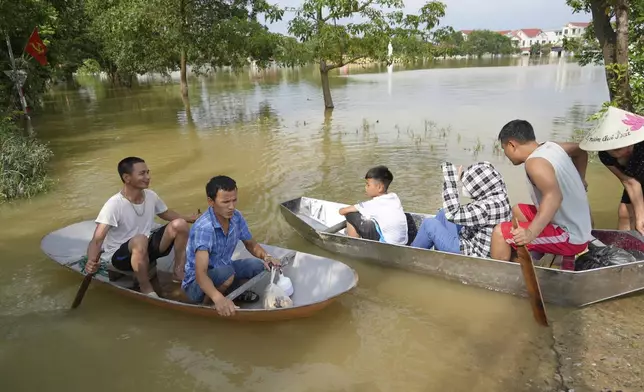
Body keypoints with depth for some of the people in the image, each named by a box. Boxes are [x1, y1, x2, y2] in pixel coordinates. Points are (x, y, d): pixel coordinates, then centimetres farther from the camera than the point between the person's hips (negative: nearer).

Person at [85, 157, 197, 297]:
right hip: (120, 254, -5)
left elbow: (166, 214, 15)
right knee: (140, 240, -40)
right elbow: (97, 240, -30)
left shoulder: (151, 196, -7)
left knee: (179, 224, -16)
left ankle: (179, 273, 0)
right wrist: (91, 262, -49)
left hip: (146, 248, 6)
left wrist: (190, 219, 3)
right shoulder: (114, 204, -25)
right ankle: (146, 288, -17)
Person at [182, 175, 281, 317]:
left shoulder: (236, 217, -11)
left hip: (222, 270, 6)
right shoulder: (204, 228, -33)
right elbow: (200, 274, -40)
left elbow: (251, 244, 5)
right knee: (226, 273, -35)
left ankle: (233, 292, 11)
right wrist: (218, 298, -59)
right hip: (196, 283, -6)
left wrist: (266, 256, -17)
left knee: (257, 265, -14)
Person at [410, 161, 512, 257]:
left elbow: (453, 214, -35)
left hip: (469, 254, -10)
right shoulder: (497, 197, 0)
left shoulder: (489, 206, -31)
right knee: (443, 214, 19)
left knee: (429, 223, 0)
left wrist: (451, 179, -28)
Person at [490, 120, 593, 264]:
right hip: (579, 228, 10)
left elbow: (554, 197, -38)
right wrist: (579, 181, 40)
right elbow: (580, 151, 26)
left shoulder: (535, 162, -22)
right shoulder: (551, 147, 5)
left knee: (500, 233, -17)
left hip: (570, 237, -10)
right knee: (517, 211, 24)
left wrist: (531, 233, -47)